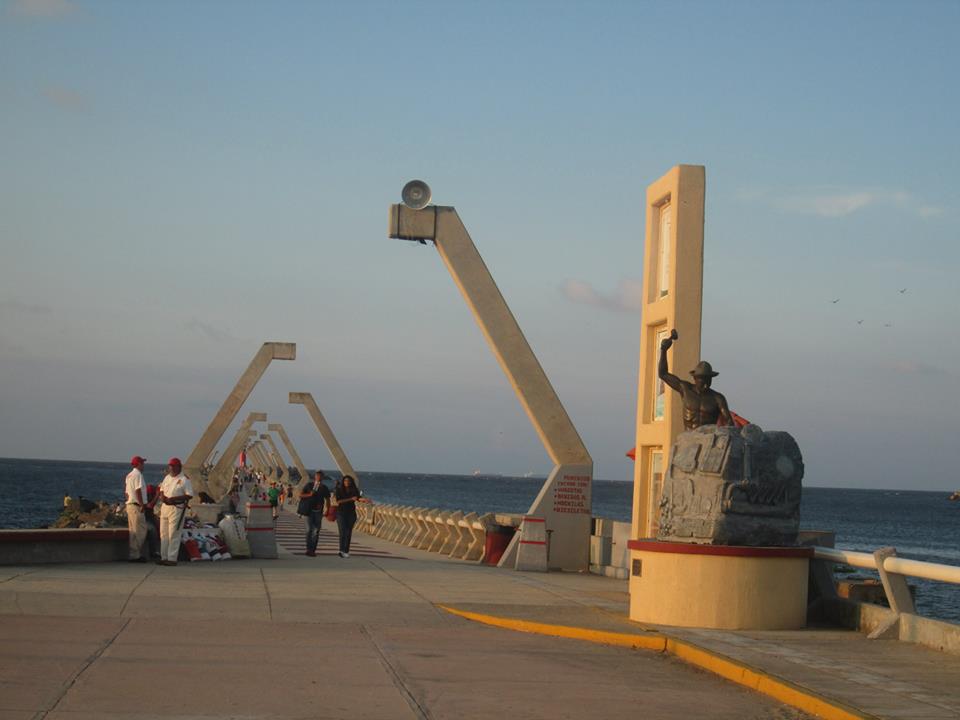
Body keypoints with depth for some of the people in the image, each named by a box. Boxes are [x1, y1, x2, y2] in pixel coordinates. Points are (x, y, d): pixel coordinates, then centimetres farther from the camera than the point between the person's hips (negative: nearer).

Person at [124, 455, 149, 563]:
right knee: (139, 531, -8)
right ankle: (134, 555, -9)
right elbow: (138, 490, -19)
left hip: (130, 505, 10)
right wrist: (142, 504, -19)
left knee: (133, 531, 13)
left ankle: (133, 555, 16)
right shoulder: (138, 474, -11)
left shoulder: (129, 475, 18)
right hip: (136, 506, -10)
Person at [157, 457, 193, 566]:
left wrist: (173, 499, -19)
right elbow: (161, 490, 24)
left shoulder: (184, 480, -7)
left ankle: (172, 558, -6)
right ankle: (164, 557, 16)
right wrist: (161, 496, -1)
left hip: (177, 508, -8)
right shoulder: (167, 478, 15)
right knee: (163, 533, 10)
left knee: (173, 535, -8)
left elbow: (189, 495, -12)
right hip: (165, 507, 8)